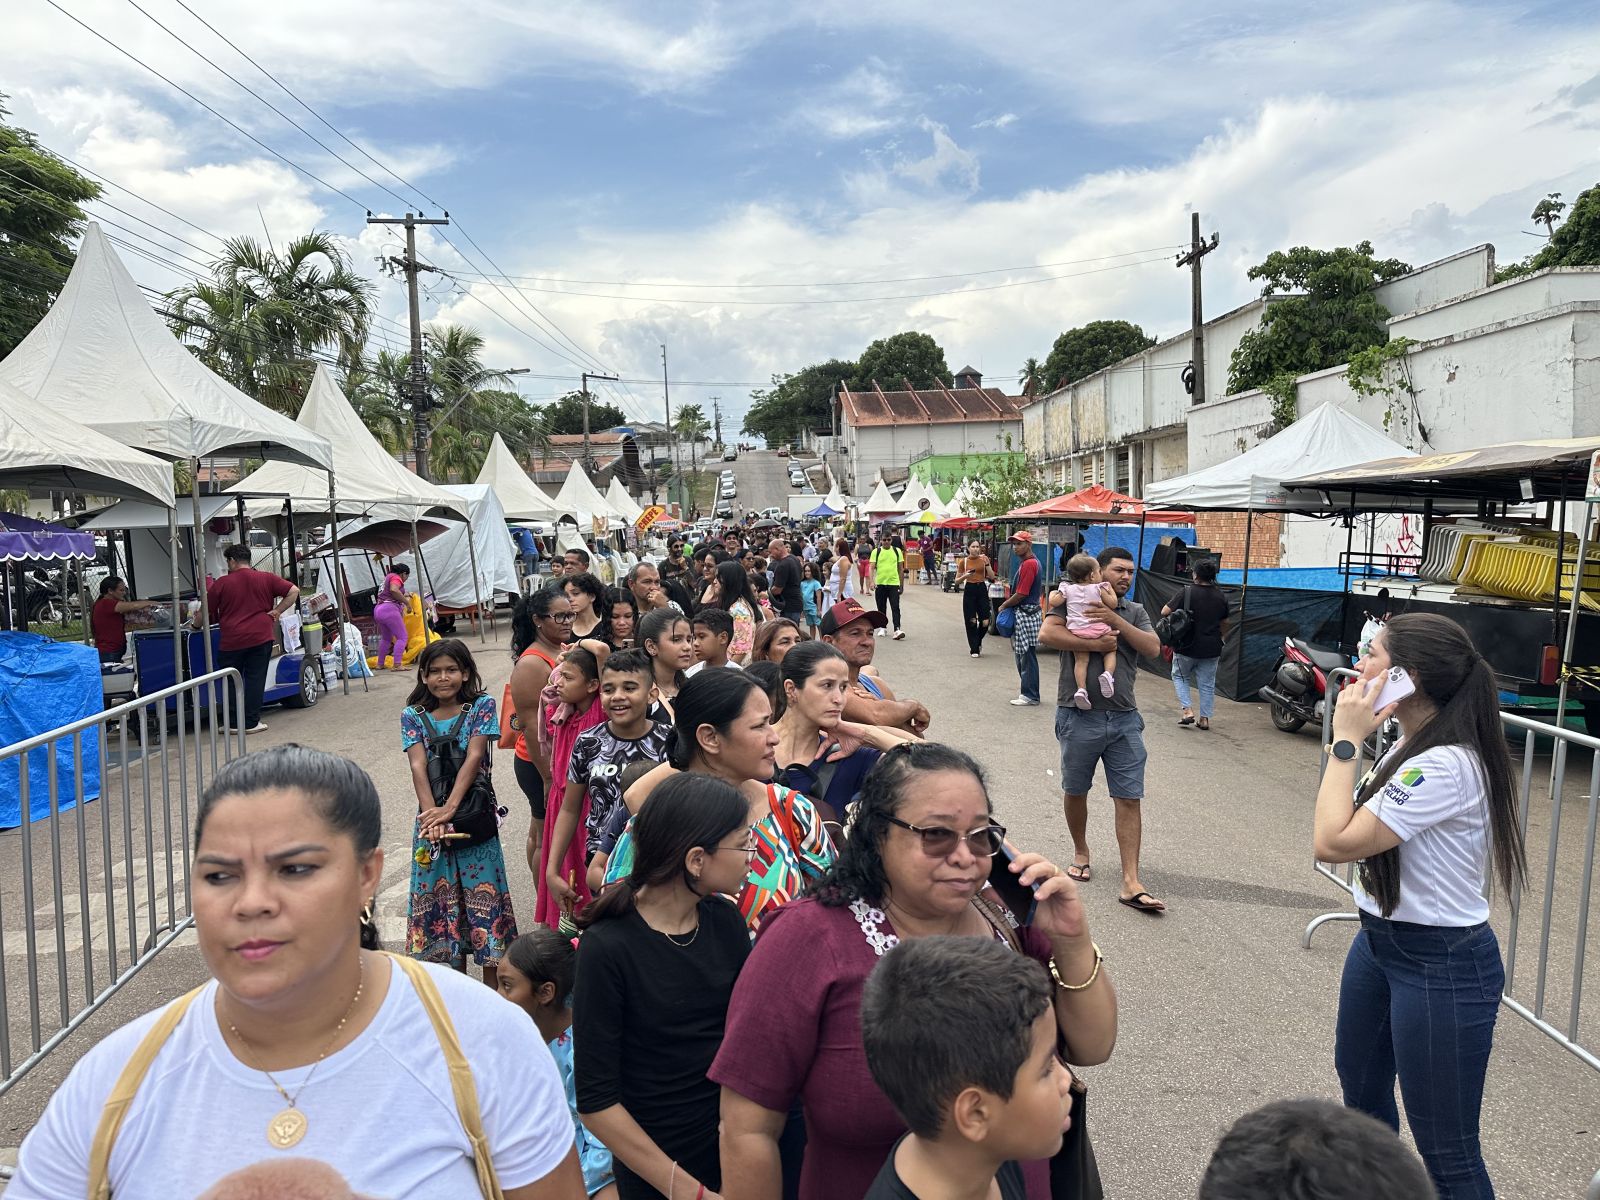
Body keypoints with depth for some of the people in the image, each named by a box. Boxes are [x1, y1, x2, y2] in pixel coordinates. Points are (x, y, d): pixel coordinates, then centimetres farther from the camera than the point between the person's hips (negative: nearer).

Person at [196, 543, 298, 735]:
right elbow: (294, 592, 0)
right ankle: (251, 722, 3)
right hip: (261, 638, 1)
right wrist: (276, 612, 2)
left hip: (232, 641, -1)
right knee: (255, 679, 4)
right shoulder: (266, 579, 4)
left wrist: (196, 624, 26)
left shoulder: (221, 583, 1)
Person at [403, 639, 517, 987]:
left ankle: (491, 980, 14)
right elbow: (418, 767, -9)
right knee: (440, 896, 9)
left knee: (482, 892, 2)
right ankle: (457, 978, 25)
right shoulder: (413, 716, 3)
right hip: (432, 818, 2)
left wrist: (450, 807, -23)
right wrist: (433, 813, -23)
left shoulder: (482, 706, -2)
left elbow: (474, 758, -12)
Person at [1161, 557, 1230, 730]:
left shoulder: (1187, 593, -14)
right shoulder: (1221, 597, 2)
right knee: (1207, 684, 13)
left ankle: (1187, 710, 3)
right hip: (1211, 649, 4)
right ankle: (1205, 718, 15)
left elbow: (1164, 612, -12)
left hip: (1187, 647, -3)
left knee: (1180, 677, 17)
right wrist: (1221, 638, 31)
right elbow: (1224, 623, 14)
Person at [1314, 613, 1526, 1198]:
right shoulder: (1410, 744, 2)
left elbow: (1333, 842, -30)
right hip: (1379, 941, 10)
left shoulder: (1443, 766, -29)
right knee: (1360, 1084, 29)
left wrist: (1345, 742, -24)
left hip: (1442, 967, -10)